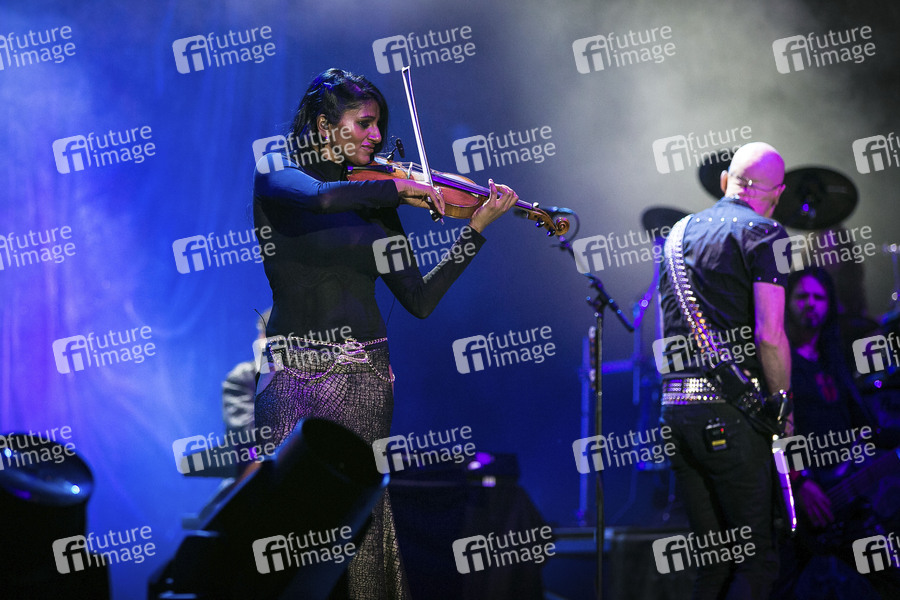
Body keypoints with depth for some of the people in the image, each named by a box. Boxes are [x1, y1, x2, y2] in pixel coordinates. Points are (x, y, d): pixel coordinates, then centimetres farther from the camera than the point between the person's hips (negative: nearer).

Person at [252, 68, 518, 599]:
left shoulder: (374, 204, 12)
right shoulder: (274, 177, 1)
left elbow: (420, 300, 7)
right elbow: (320, 199, -24)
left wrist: (477, 227, 4)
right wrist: (400, 187, -14)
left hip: (366, 376, 3)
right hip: (296, 375, -3)